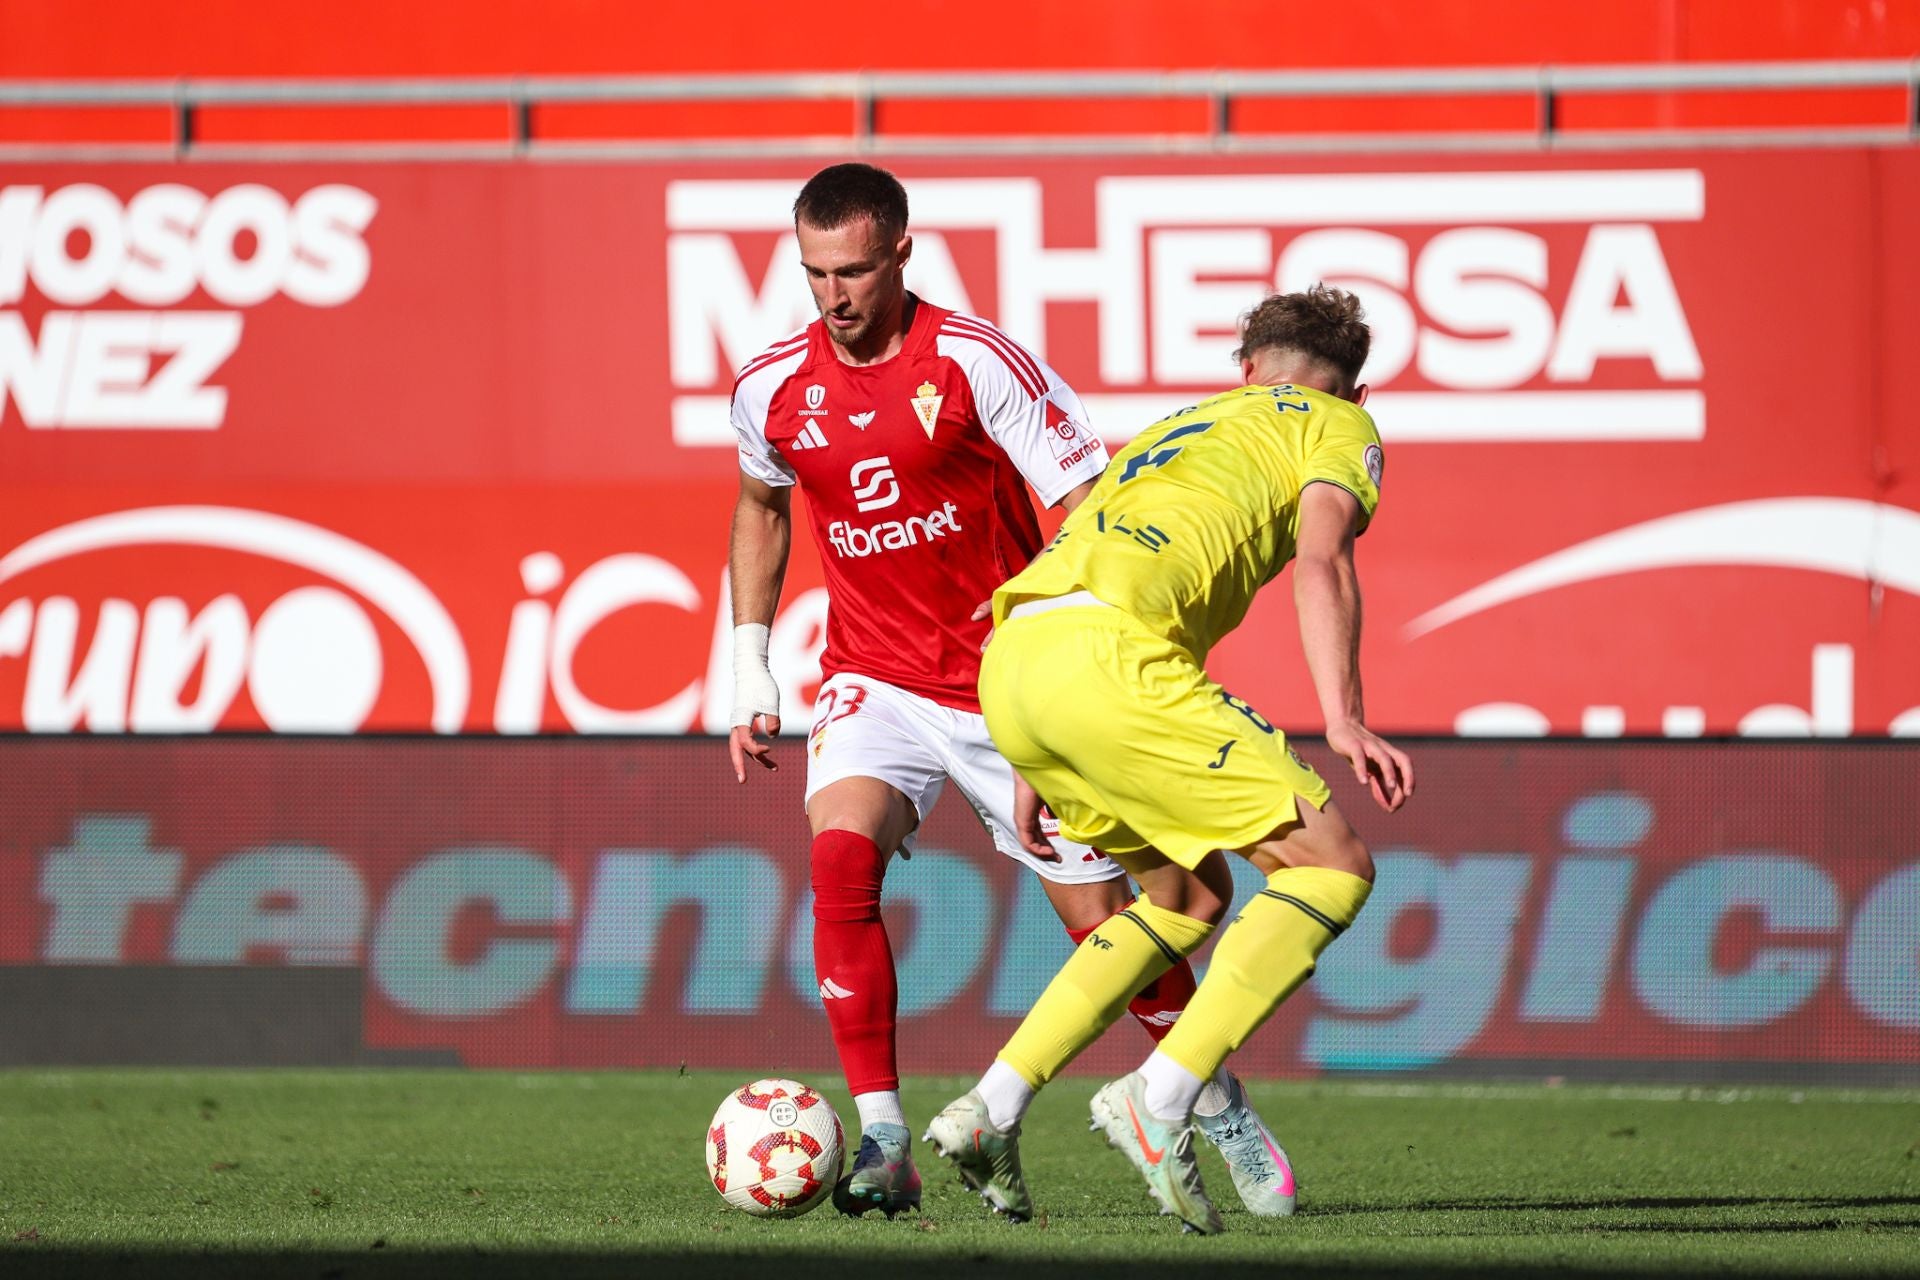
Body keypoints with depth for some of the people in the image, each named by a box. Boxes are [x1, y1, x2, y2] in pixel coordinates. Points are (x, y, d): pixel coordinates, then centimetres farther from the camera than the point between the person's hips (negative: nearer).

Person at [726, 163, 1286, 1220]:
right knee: (840, 856, -25)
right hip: (874, 684, 2)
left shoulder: (976, 363, -16)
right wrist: (748, 668, 15)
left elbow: (1090, 508, -14)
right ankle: (882, 1144, -22)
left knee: (1100, 919, 0)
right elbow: (761, 504, 20)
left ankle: (1218, 1105, 26)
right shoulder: (773, 388, -2)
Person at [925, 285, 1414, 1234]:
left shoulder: (1181, 427, 38)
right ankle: (1161, 1099, -14)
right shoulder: (1338, 426, 19)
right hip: (1107, 657, -8)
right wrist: (1344, 722, -11)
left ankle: (994, 1109, 14)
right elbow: (1321, 560, -1)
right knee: (1332, 866, -1)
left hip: (1009, 664, 8)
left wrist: (1042, 771, 36)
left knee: (1191, 895, 24)